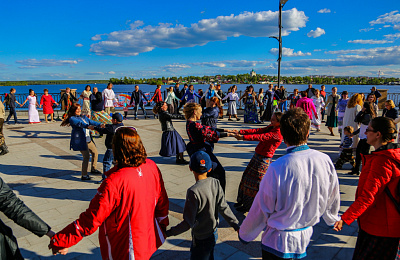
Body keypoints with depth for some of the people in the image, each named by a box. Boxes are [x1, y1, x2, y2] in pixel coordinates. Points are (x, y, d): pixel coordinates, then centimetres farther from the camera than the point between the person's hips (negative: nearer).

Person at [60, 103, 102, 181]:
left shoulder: (84, 117, 18)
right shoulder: (72, 118, -6)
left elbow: (91, 122, 8)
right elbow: (79, 123, -24)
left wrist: (100, 124, -10)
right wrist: (88, 126, -42)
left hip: (88, 139, 8)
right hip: (80, 140, -8)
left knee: (95, 152, 16)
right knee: (86, 156, -12)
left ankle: (94, 169, 35)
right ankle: (84, 175, -2)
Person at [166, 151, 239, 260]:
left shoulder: (194, 192, -28)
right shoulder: (215, 183, -10)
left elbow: (188, 223, -24)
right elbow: (224, 208, -5)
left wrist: (168, 233, -14)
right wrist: (237, 226, 6)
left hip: (201, 240, -7)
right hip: (213, 233, 7)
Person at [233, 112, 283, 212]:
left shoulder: (277, 134, -20)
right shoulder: (270, 128, 7)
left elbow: (261, 137, -29)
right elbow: (257, 131, 0)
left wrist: (243, 137, -33)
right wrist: (241, 132, -11)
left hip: (264, 159, -9)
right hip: (257, 155, 9)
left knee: (254, 182, 1)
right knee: (247, 177, 17)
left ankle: (249, 206, 20)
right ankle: (242, 200, 34)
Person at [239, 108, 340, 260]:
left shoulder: (277, 169, -29)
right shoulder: (325, 161, -14)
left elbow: (261, 211, -17)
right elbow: (333, 200, 4)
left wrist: (244, 234, 2)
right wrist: (332, 219, 27)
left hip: (278, 242, -4)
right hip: (306, 237, 4)